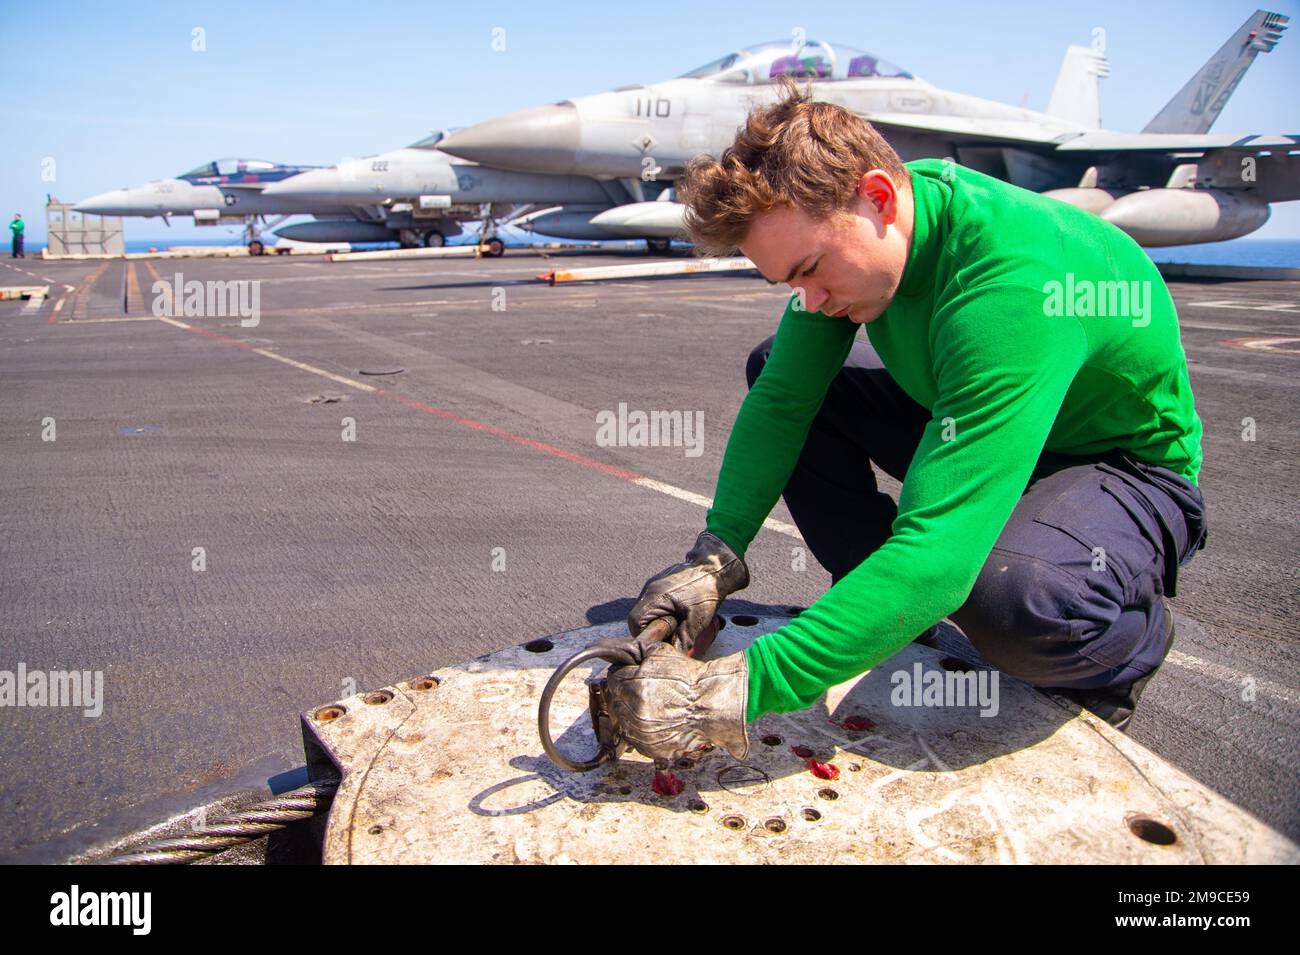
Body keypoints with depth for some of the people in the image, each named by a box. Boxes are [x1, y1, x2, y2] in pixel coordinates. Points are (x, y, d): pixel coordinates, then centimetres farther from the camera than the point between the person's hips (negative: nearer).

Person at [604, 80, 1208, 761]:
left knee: (1007, 594, -40)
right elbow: (781, 398, -11)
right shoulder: (834, 229, -15)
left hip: (1126, 464, -7)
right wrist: (716, 555, -24)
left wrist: (732, 692, -48)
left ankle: (1129, 641, -1)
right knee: (775, 368, -3)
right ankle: (884, 607, 6)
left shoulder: (1013, 285, -39)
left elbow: (939, 554, -45)